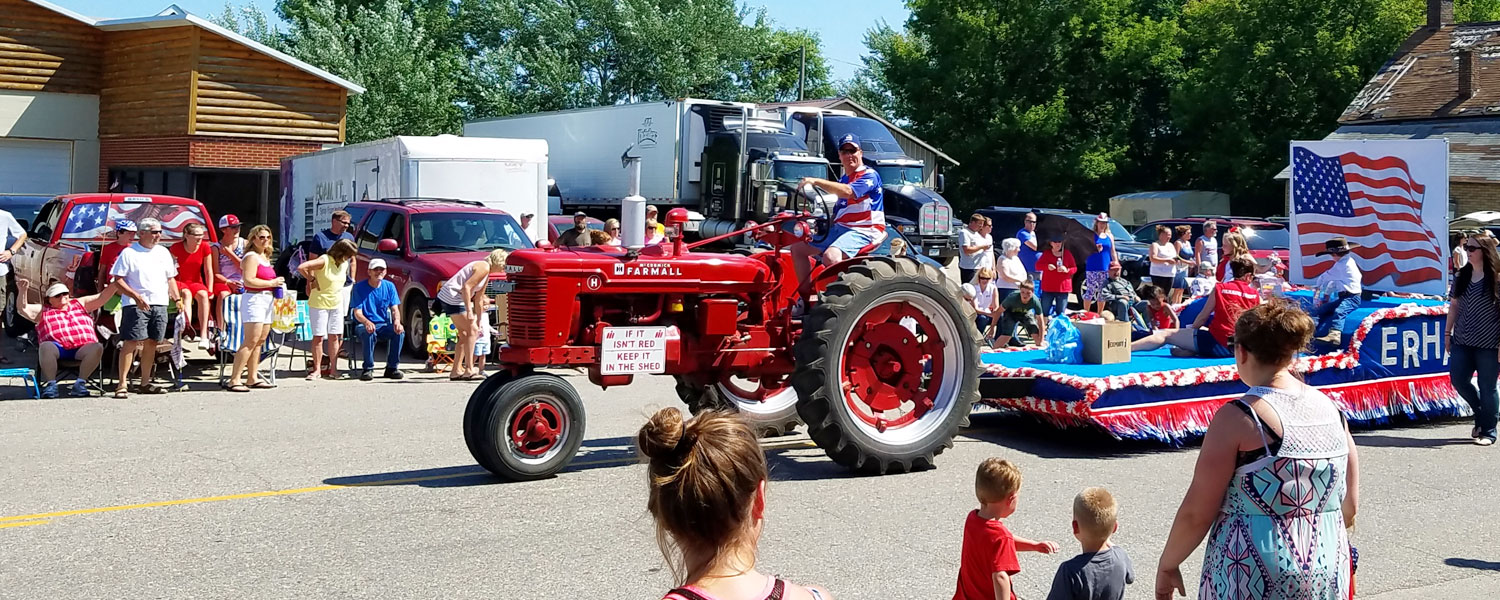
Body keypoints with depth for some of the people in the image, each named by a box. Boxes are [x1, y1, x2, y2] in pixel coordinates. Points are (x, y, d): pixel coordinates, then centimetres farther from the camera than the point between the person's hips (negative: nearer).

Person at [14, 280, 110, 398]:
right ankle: (51, 385, -29)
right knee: (45, 346, -36)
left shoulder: (80, 304, 30)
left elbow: (102, 298, 25)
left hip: (82, 348, 1)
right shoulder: (43, 311, 25)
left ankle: (80, 383, -28)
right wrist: (22, 291, -5)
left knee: (98, 347, -31)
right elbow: (23, 309, 11)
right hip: (57, 347, -1)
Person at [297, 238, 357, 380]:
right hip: (319, 304, -6)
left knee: (334, 336, 5)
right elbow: (301, 268, -26)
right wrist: (311, 280, -14)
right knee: (319, 337, 0)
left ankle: (333, 368, 10)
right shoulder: (324, 261, -18)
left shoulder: (345, 264, 3)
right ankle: (317, 369, 8)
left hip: (337, 305, 6)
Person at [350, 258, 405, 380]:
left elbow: (395, 309, 0)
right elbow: (357, 313, -11)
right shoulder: (359, 287, -5)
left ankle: (392, 368, -14)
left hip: (384, 325, 3)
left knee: (400, 332, -26)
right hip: (364, 324, -3)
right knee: (368, 333, -37)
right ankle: (368, 369, -24)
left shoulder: (389, 287, 5)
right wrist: (367, 322, -35)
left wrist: (397, 322, -24)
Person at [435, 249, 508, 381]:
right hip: (452, 297, -11)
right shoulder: (484, 267, -13)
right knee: (472, 330, -10)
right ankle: (469, 370, -11)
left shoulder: (486, 273, 18)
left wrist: (478, 324, 23)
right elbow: (466, 287, -23)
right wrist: (469, 311, -25)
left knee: (464, 334, 13)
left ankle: (457, 371, 16)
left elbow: (478, 300, 22)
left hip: (453, 299, 11)